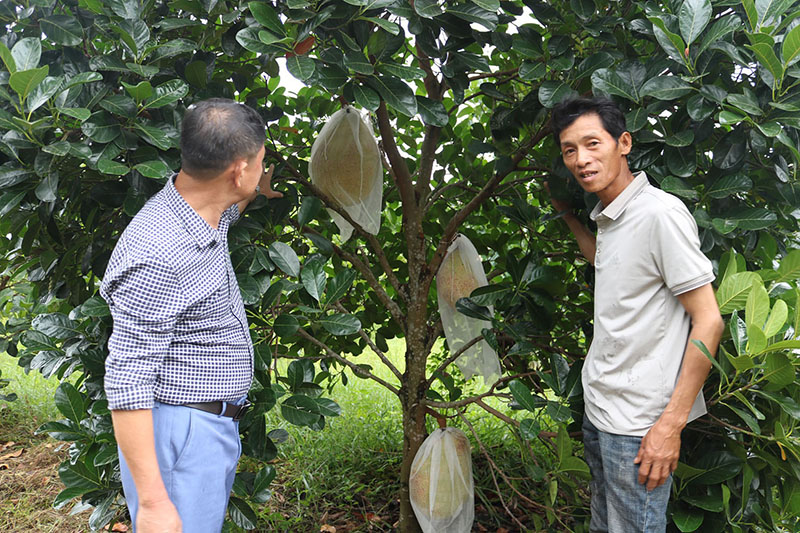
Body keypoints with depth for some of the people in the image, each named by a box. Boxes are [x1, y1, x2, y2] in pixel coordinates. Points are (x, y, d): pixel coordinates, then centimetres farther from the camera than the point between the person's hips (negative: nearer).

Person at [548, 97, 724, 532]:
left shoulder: (660, 212, -17)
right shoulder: (607, 217, 9)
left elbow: (708, 321, -19)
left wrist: (671, 424, -20)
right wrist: (564, 213, 30)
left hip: (638, 423, -9)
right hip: (597, 408, 9)